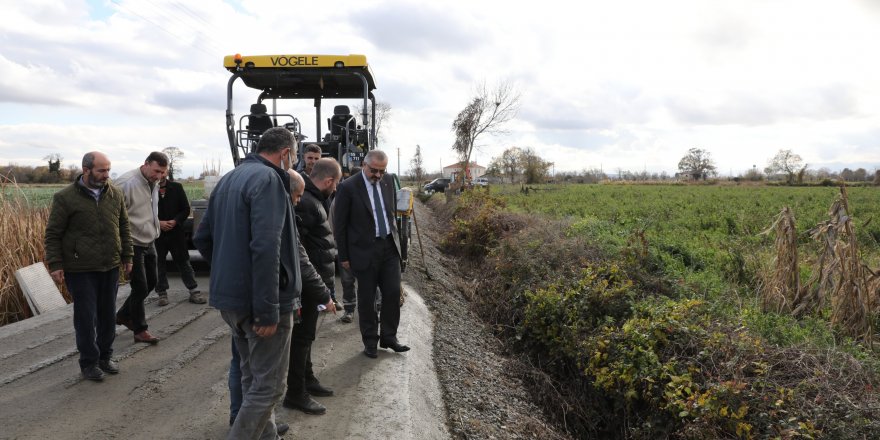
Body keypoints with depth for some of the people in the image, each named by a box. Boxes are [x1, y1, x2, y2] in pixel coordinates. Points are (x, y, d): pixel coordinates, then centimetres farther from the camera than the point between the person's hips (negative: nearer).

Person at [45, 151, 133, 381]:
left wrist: (127, 256, 12)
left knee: (108, 316, 12)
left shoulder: (115, 194, 6)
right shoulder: (65, 197, -7)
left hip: (110, 267, 4)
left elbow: (124, 227, 13)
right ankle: (89, 362, 16)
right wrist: (55, 265, -9)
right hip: (80, 270, -4)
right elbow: (53, 234, -4)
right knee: (86, 317, 2)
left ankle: (105, 356, 26)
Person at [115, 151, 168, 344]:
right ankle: (140, 330, 12)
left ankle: (124, 315, 36)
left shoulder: (154, 184, 7)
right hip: (133, 243, -8)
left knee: (151, 281, 17)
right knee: (140, 287, -2)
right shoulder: (127, 183, -20)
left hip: (149, 242, 9)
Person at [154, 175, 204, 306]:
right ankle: (162, 293, 17)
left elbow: (186, 209, 3)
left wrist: (175, 221, -11)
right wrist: (158, 223, -14)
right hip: (157, 234, -1)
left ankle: (194, 291, 10)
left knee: (183, 262, 6)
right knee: (159, 264, 6)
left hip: (176, 231, 1)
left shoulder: (177, 187, 2)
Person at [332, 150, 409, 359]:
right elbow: (339, 225, -6)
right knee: (367, 298, 6)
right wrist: (343, 256, -5)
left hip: (389, 247, 4)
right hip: (365, 250, -4)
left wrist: (395, 238, 15)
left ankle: (388, 337, 20)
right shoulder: (348, 187, -11)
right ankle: (370, 341, 21)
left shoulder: (388, 181, 4)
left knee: (393, 292, 5)